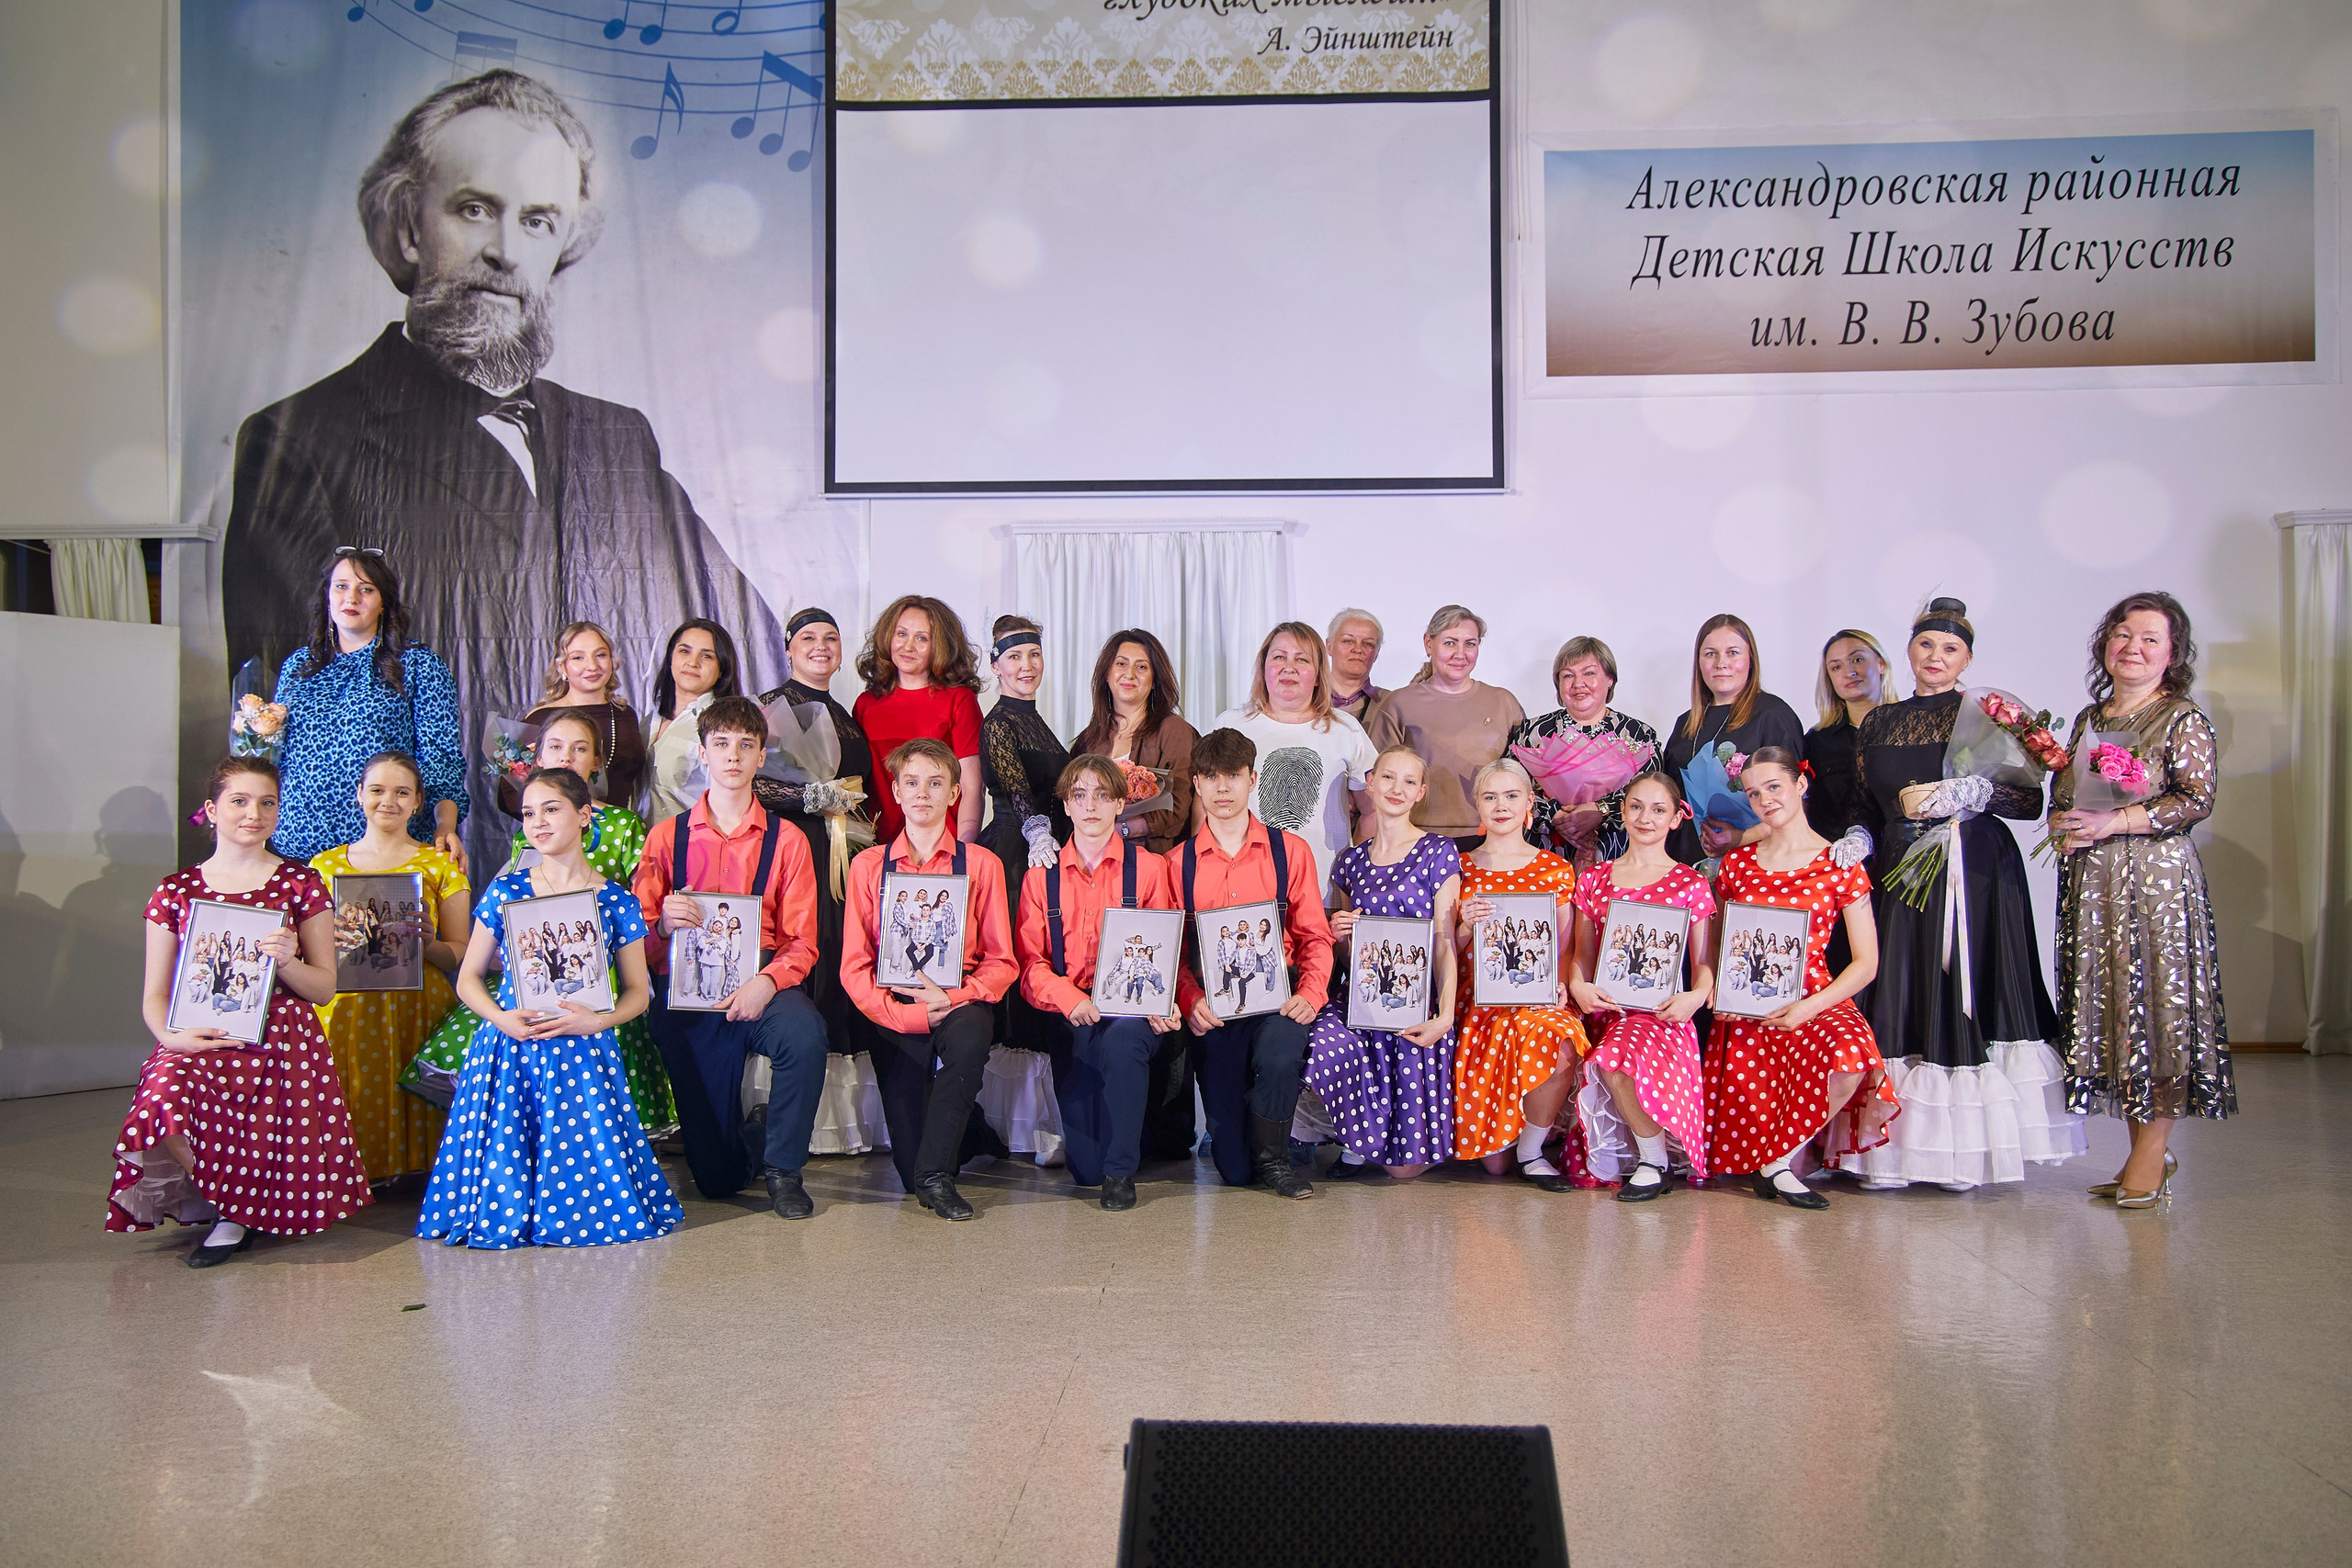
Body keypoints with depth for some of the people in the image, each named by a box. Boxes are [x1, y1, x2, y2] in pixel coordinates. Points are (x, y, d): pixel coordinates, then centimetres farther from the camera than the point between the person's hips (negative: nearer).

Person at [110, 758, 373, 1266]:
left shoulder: (300, 884, 9)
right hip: (197, 1044, 1)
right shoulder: (176, 891, 12)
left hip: (281, 1043, -1)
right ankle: (225, 1209, -4)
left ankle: (232, 1215, 11)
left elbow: (324, 987, 9)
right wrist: (171, 1034, -10)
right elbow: (155, 995, 12)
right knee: (164, 1101, -32)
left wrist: (288, 962, -12)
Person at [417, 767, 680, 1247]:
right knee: (504, 1155, -7)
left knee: (584, 1159, -8)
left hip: (583, 1052, -1)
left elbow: (638, 990, 6)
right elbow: (469, 978, 9)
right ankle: (506, 1213, 22)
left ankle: (575, 1216, 22)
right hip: (511, 1044, 1)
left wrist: (598, 1020, -14)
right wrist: (500, 1018, -12)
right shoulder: (505, 891, 6)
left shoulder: (616, 901, 3)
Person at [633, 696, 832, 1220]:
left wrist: (767, 982, -21)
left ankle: (783, 1167, -13)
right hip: (684, 992, 1)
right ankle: (743, 1147, 36)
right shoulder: (667, 837, 9)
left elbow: (801, 942, -1)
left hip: (759, 985, 0)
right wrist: (664, 924, -15)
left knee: (805, 1033, -38)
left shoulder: (785, 841, 5)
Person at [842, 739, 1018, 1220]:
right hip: (893, 1009, 1)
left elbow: (1001, 962, 4)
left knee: (968, 1037, -37)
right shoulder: (868, 865, 9)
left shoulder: (981, 865, 8)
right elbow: (855, 967, 3)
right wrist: (908, 1014, -13)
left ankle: (937, 1175, -22)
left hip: (959, 1002, -1)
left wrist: (953, 999, -15)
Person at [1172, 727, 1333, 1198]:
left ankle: (1272, 1157, -6)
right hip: (1215, 1008, 0)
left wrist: (1309, 994, -13)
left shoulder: (1289, 850, 8)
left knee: (1277, 1057, -37)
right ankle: (1246, 1161, 32)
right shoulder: (1178, 862, 8)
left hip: (1278, 999, 0)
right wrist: (1191, 1000, -14)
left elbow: (1315, 936, 5)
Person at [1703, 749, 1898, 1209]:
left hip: (1813, 1002, -1)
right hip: (1745, 1009, 2)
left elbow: (1866, 961, -1)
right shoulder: (1737, 863, 12)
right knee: (1747, 1123, -23)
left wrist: (1808, 1008, -14)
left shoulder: (1839, 864, 2)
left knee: (1852, 1056, -36)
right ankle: (1779, 1163, 13)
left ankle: (1777, 1162, -16)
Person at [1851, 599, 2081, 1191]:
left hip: (1975, 875, -3)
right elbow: (1867, 808, 19)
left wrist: (1962, 794, -17)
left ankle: (1964, 1151, 1)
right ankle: (1896, 1148, 4)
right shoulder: (1879, 721, 14)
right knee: (1899, 998, -1)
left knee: (1964, 993, -6)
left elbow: (2030, 801, -5)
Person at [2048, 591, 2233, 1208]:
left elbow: (2197, 800, -11)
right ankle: (2145, 1151, 15)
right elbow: (2061, 796, 19)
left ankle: (2151, 1155, 2)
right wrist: (2063, 823, -3)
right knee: (2106, 1005, 6)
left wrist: (2114, 822, -18)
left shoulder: (2184, 718, -2)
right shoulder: (2089, 718, 15)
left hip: (2156, 877, -6)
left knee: (2156, 1002, -5)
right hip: (2089, 880, 6)